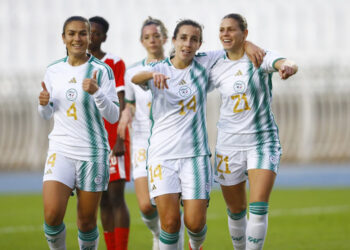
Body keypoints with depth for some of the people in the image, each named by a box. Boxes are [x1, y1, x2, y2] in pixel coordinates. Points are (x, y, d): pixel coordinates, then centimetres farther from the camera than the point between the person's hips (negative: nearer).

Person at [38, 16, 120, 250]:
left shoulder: (102, 71, -5)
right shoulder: (53, 71, 6)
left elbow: (113, 116, -8)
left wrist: (97, 92, -24)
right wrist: (44, 104, -7)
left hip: (92, 153, -2)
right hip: (60, 149, 2)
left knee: (87, 221, 3)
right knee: (52, 214, -15)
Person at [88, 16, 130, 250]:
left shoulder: (115, 64, -2)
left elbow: (121, 103, -8)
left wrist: (119, 140, -16)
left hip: (114, 140, -5)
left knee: (116, 196, -9)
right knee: (103, 200, 4)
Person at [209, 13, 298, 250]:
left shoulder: (261, 58, -9)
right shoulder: (217, 68, 1)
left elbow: (283, 63, -30)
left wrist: (288, 66, -54)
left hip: (263, 141, -3)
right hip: (229, 144, 3)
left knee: (259, 209, -16)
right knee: (236, 211, 9)